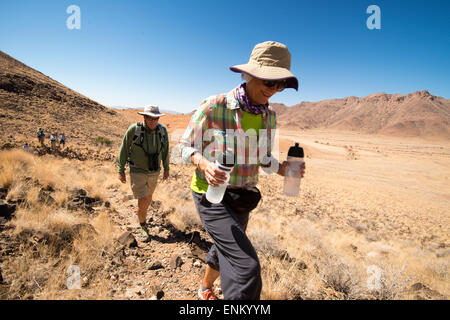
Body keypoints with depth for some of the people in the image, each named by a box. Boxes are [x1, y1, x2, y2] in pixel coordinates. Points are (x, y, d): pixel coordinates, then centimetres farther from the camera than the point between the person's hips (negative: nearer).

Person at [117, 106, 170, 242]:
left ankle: (142, 215, 51)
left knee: (148, 198, 21)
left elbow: (165, 150, 5)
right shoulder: (134, 129, -19)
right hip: (137, 171, -4)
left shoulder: (162, 131, -9)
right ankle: (143, 227, 16)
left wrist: (166, 169, 11)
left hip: (154, 172, 4)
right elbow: (124, 150, -8)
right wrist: (121, 170, -5)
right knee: (143, 201, -9)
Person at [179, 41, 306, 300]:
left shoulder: (269, 116, -1)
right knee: (247, 266, -19)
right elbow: (186, 146, -8)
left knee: (226, 252, 27)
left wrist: (281, 168, -11)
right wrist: (204, 163, -29)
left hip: (242, 197, 7)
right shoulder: (213, 107, -18)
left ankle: (206, 288, 58)